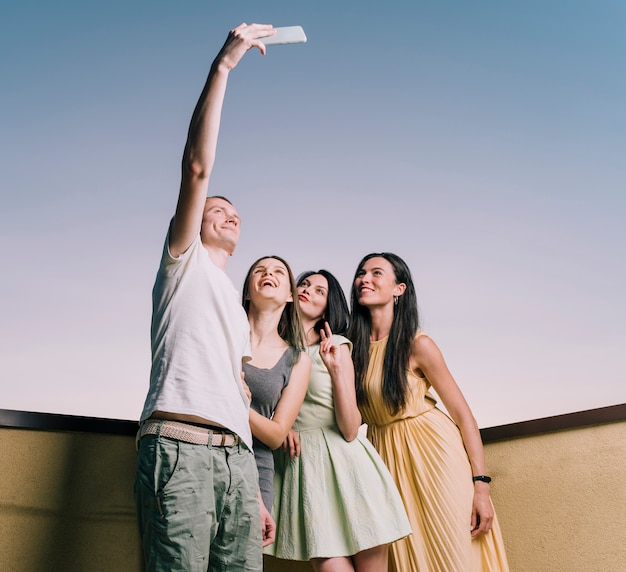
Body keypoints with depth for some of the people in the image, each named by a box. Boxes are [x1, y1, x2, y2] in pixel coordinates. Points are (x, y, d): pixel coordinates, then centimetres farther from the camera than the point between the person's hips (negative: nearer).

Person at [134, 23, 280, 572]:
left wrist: (256, 494, 18)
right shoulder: (184, 260, 13)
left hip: (237, 456, 6)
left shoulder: (239, 314, 28)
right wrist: (224, 64, -3)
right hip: (179, 446, -6)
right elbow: (197, 166, -3)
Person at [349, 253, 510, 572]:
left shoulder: (417, 345, -12)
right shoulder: (351, 346, -1)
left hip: (434, 452, -3)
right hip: (385, 457, 4)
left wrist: (481, 485, -13)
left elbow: (462, 414, -9)